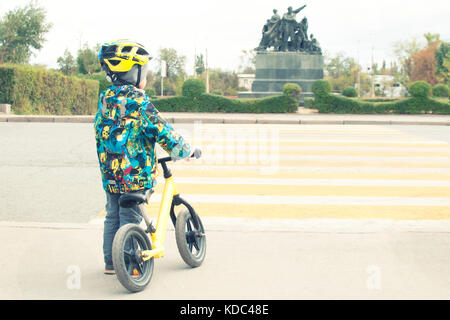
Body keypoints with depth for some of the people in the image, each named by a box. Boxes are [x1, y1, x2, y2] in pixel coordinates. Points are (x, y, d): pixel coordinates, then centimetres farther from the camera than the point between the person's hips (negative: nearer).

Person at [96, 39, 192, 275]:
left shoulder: (105, 99, 8)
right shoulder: (137, 101, -15)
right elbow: (160, 130, -16)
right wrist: (185, 150, -4)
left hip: (109, 173, 7)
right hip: (134, 173, -7)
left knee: (112, 216, 16)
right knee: (130, 218, 1)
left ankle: (110, 263, 24)